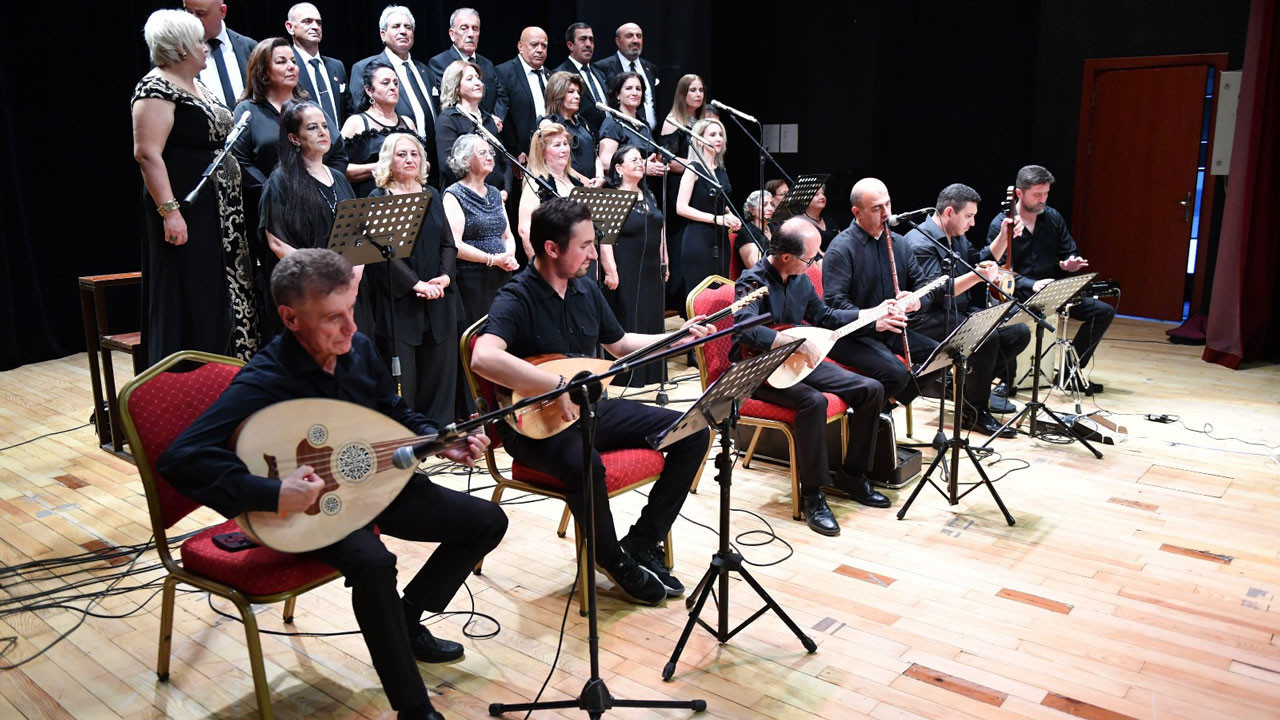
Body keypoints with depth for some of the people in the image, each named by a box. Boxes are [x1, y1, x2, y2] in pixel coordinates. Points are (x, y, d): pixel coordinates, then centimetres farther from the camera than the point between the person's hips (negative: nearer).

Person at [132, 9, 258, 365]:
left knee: (226, 297, 12)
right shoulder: (156, 89, -12)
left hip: (220, 213, 9)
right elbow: (147, 153, -19)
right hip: (186, 214, -9)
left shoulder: (197, 86, 16)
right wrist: (169, 211, -25)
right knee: (189, 302, -4)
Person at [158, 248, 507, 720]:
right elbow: (180, 459, -34)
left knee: (488, 521, 4)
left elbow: (397, 416, 11)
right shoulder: (265, 382, -27)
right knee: (372, 563, -38)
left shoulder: (359, 348, -7)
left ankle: (406, 619, 19)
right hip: (312, 505, -7)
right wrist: (272, 496, -41)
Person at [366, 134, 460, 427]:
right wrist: (416, 284, -17)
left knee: (439, 369, 6)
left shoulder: (432, 195, 15)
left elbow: (448, 243, 12)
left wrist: (446, 276, -6)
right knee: (402, 377, -2)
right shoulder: (378, 199, -1)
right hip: (400, 301, -4)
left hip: (438, 300, 5)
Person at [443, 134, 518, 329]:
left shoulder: (495, 194, 17)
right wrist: (493, 259, -16)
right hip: (471, 279, -6)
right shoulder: (454, 195, -4)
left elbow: (508, 235, 20)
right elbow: (454, 245, -14)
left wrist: (510, 257, -1)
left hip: (501, 277, 6)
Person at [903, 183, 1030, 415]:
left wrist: (1004, 237, 14)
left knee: (1019, 332, -3)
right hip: (928, 320, -10)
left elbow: (981, 261, 29)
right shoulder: (920, 243, -17)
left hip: (960, 312, 10)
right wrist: (976, 276, -35)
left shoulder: (957, 238, 15)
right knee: (987, 337, -30)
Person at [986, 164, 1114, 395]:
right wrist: (1032, 285, -31)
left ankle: (1071, 372, 7)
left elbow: (1071, 254, 14)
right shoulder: (1000, 225, -8)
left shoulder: (1053, 218, 9)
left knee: (1104, 311, -6)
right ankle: (1006, 380, -16)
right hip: (1017, 294, -6)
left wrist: (1071, 264, -12)